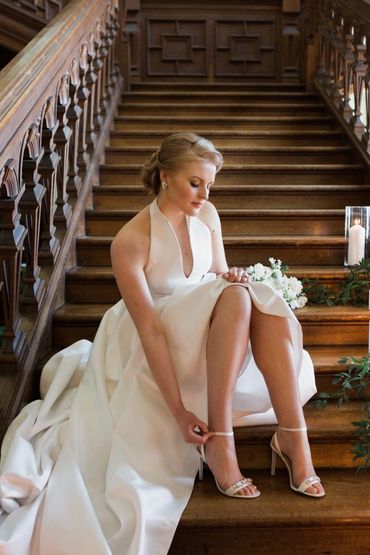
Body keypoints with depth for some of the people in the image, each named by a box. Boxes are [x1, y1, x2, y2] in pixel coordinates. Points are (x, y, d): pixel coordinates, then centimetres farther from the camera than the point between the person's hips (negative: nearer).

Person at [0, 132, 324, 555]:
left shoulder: (207, 215, -1)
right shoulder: (130, 241, -20)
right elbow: (150, 328, -25)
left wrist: (231, 278, -14)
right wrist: (179, 410, -30)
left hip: (209, 331, 6)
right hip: (158, 346, -5)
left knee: (265, 303, -26)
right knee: (236, 297, -31)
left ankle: (294, 436, -27)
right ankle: (218, 440, -31)